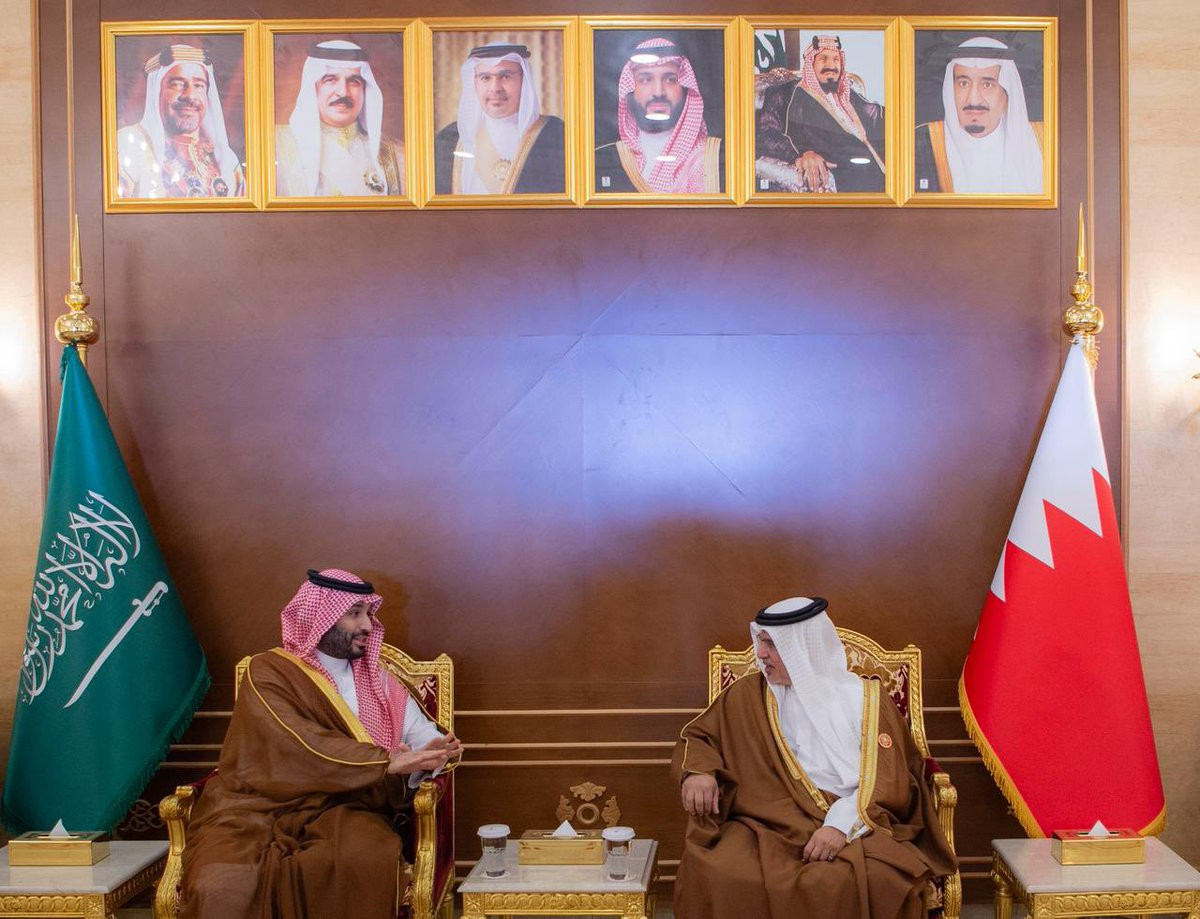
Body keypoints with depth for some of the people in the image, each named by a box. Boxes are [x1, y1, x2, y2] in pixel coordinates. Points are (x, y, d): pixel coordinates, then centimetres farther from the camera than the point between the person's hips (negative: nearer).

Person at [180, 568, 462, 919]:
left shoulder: (376, 679, 18)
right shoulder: (268, 672, 1)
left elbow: (420, 732, 13)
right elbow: (301, 746, -13)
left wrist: (434, 749, -12)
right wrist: (384, 762, -17)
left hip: (339, 808, 3)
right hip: (260, 808, -3)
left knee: (367, 861, -33)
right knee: (221, 887, -34)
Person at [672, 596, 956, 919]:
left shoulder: (864, 698, 7)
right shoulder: (749, 695, 12)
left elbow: (887, 782, -1)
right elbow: (698, 736, 22)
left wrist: (842, 825, -17)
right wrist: (697, 770, -1)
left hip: (853, 827, -1)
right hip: (770, 826, 1)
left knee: (878, 882, -34)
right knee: (713, 876, -29)